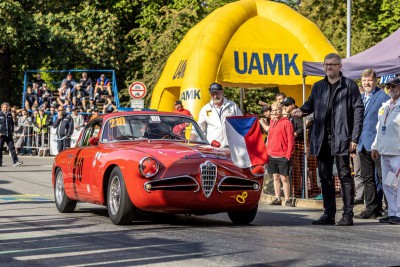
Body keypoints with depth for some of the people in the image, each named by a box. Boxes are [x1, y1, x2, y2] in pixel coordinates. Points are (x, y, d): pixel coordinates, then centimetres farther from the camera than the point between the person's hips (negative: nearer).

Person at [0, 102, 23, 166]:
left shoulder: (9, 114, 10)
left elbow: (12, 123, 21)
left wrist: (12, 131, 14)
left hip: (9, 134, 4)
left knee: (12, 148, -1)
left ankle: (15, 161, -4)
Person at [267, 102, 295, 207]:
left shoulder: (286, 123, -7)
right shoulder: (272, 122, 12)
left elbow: (291, 140, -9)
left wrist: (288, 155, -14)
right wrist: (267, 151, 11)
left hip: (283, 156, -6)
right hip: (272, 156, 6)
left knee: (284, 178, -3)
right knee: (275, 177, 9)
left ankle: (287, 200, 2)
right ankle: (277, 199, 14)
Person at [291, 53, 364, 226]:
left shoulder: (349, 85, 1)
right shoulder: (318, 86, 16)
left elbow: (358, 110, -3)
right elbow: (310, 104, 18)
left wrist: (354, 137, -10)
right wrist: (302, 110, -8)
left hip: (341, 138, -5)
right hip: (322, 139, 5)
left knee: (345, 176, -2)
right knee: (325, 176, 8)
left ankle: (348, 215, 1)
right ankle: (329, 214, 15)